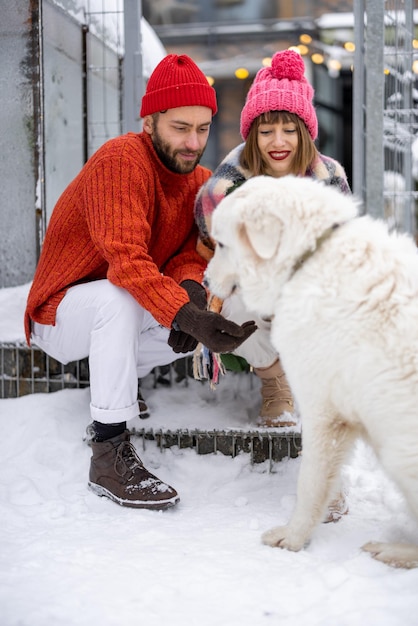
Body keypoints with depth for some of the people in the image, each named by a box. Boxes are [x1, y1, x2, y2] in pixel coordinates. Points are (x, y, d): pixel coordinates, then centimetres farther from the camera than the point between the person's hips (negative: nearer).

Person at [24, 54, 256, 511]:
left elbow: (192, 252, -7)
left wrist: (191, 288, -30)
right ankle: (108, 453, -33)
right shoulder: (121, 161, -24)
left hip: (121, 316, 7)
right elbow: (126, 258, -36)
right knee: (119, 296, -39)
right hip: (60, 314, -7)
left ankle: (116, 379, 1)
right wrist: (185, 315, -48)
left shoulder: (199, 178, 1)